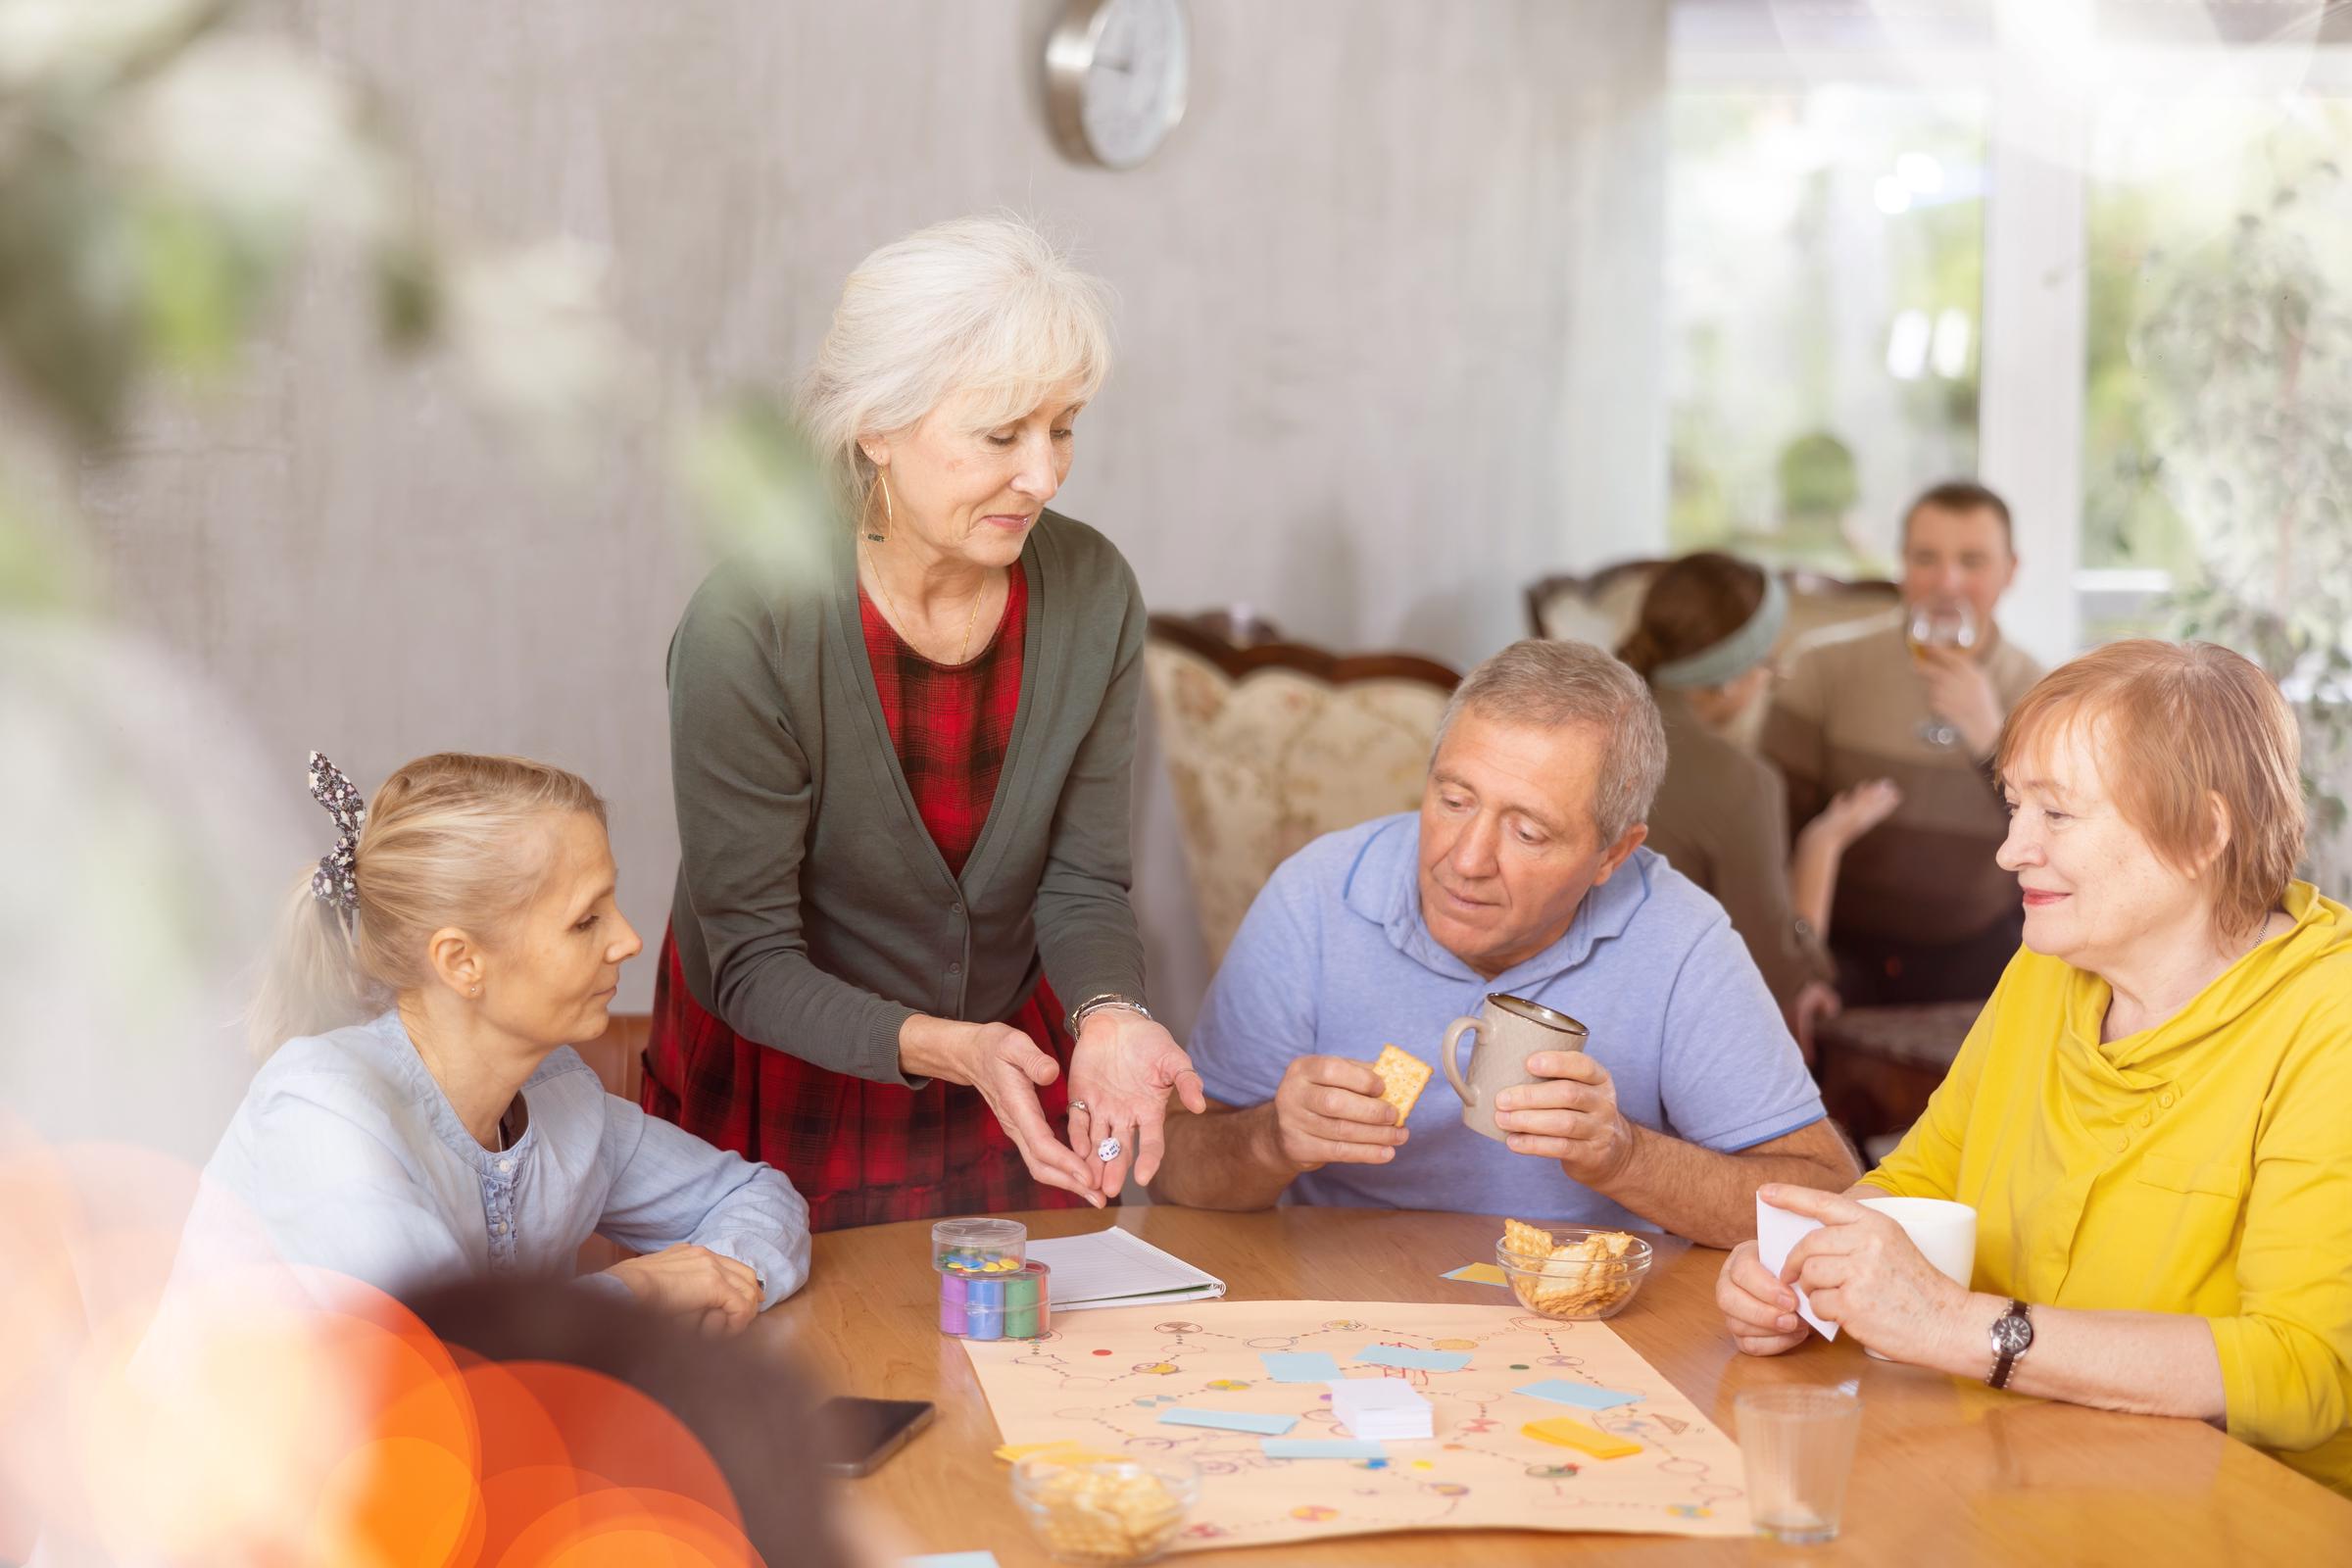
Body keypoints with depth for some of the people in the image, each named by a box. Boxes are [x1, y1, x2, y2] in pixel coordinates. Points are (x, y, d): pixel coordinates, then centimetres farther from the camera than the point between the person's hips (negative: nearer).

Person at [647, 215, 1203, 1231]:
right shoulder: (749, 629, -27)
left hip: (1009, 1060, 4)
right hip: (789, 1088, -4)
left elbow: (1081, 880, -8)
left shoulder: (1091, 593, -14)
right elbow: (752, 960, -22)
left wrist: (1109, 1016, -29)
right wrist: (946, 1047, -37)